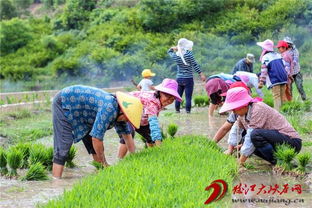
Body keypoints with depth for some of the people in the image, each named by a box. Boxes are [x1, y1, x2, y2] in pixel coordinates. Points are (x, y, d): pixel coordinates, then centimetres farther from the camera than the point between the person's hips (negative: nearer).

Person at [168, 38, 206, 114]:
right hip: (188, 79, -4)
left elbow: (169, 51, 24)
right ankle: (188, 111, -3)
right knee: (188, 97, -2)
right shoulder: (188, 53, -12)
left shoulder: (175, 55, 1)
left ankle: (177, 110, 15)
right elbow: (195, 65, -11)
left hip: (179, 79, 4)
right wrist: (201, 74, -5)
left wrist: (173, 48, 6)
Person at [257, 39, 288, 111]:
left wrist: (261, 82, -8)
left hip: (274, 80, -6)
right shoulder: (278, 55, 17)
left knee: (277, 98, -9)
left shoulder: (265, 57, -4)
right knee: (282, 97, 11)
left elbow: (264, 71, -9)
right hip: (283, 79, 6)